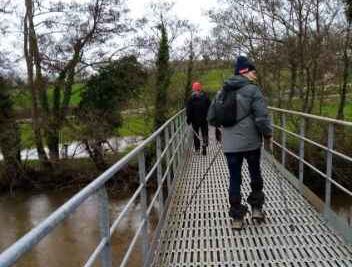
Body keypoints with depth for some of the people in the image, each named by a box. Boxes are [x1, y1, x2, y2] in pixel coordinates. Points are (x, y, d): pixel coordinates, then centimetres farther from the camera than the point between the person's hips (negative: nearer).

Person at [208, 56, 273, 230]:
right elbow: (262, 117, -15)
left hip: (230, 144, 4)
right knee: (255, 174, 18)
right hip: (251, 142, -3)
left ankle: (237, 217, 14)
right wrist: (268, 134, 0)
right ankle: (256, 208, 23)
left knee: (234, 179, 9)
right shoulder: (252, 90, -9)